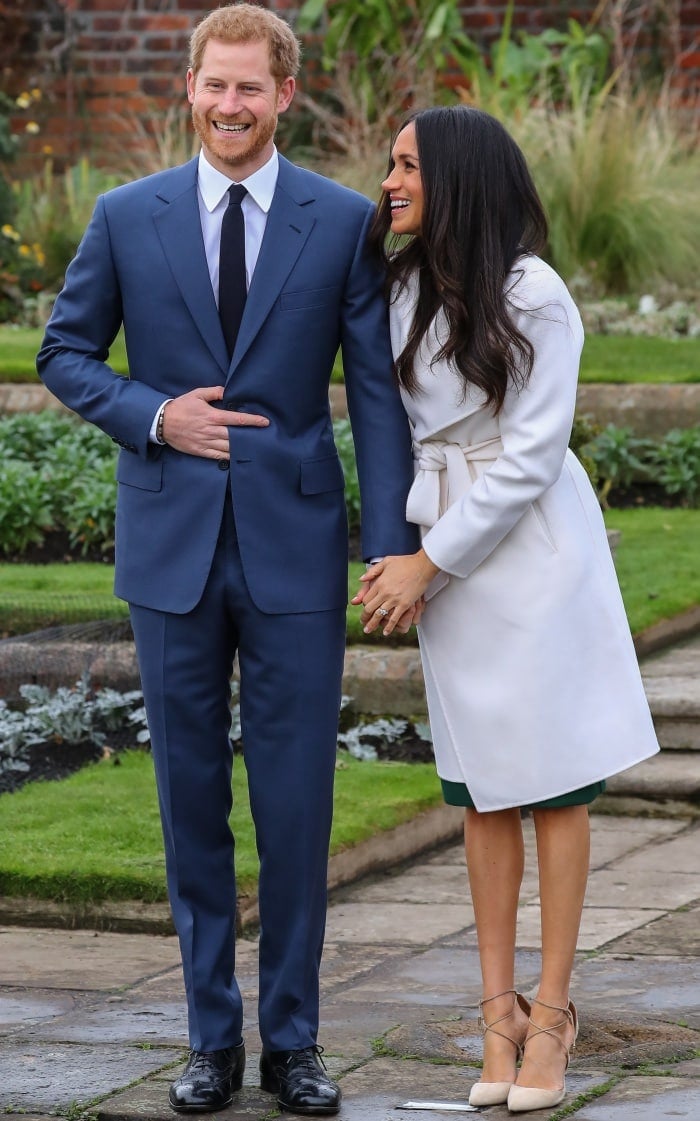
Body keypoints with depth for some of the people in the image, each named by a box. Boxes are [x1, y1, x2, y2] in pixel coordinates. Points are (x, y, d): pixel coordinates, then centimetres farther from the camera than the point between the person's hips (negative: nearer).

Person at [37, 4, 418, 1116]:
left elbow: (378, 390, -1)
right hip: (172, 544, 1)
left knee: (296, 800, 1)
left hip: (294, 546, -1)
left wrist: (394, 546, -8)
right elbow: (65, 353, 10)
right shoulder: (127, 217, 3)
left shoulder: (344, 221, 0)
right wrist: (155, 417, -8)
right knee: (191, 794, 7)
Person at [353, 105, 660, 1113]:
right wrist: (399, 555, -1)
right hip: (447, 556, 6)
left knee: (553, 782, 1)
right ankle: (499, 1008, 12)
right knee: (482, 788, 8)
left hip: (534, 549, -6)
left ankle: (551, 1012, 6)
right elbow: (399, 427, 11)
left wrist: (429, 565, -13)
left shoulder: (535, 298, -15)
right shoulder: (407, 290, 4)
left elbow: (529, 457, -16)